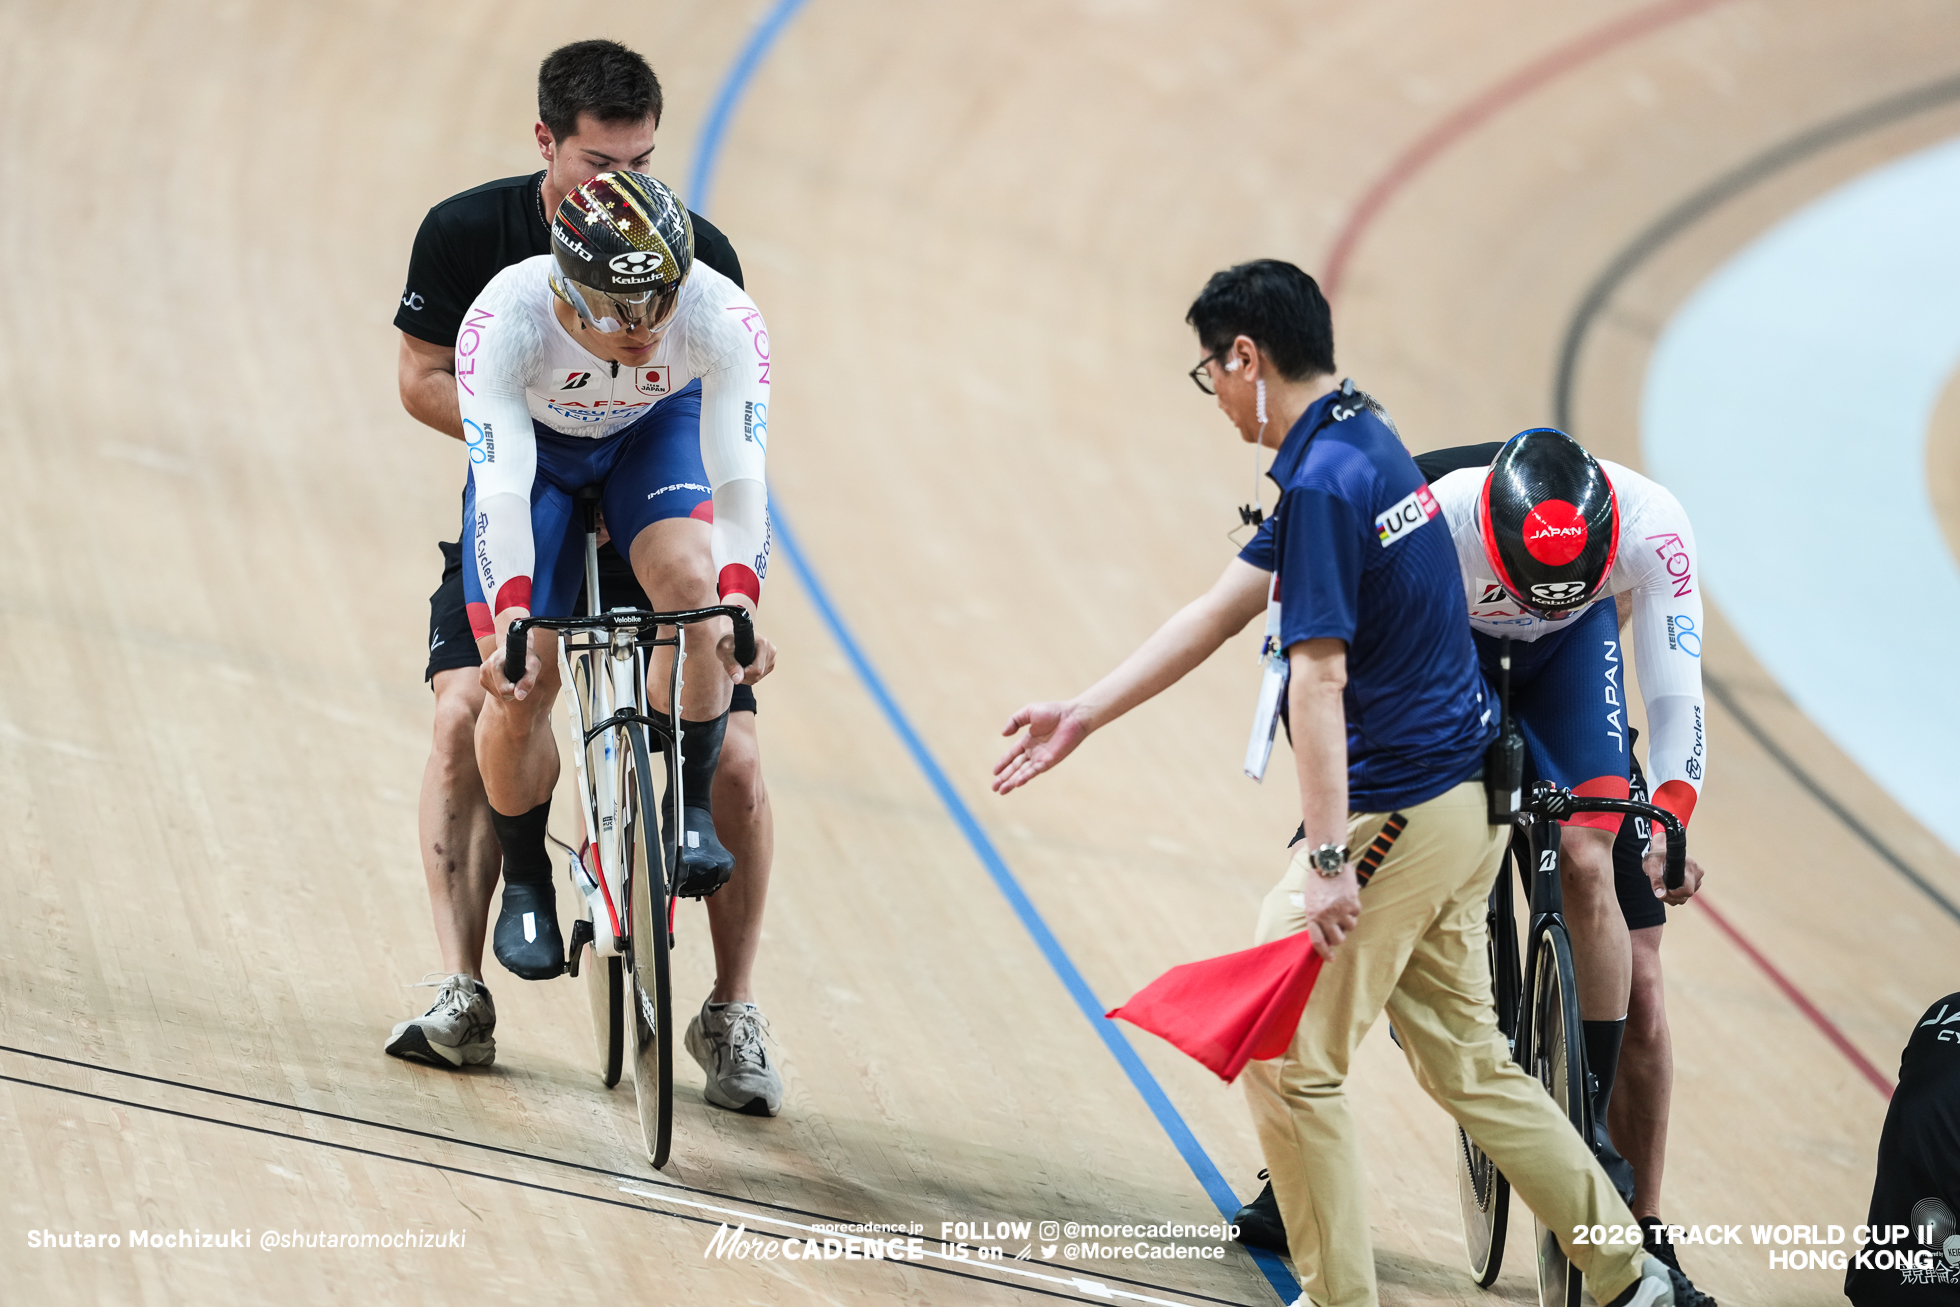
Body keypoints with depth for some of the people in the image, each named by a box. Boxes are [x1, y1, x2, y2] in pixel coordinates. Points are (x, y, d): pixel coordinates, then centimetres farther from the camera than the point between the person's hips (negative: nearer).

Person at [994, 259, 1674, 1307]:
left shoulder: (1323, 485, -19)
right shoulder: (1365, 443, 12)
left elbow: (1320, 679, -24)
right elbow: (1221, 609, 17)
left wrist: (1328, 858, -27)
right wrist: (1083, 714, 18)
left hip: (1392, 815, -10)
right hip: (1463, 801, 10)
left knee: (1285, 1058, -1)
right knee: (1464, 1056, 17)